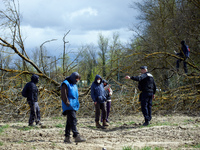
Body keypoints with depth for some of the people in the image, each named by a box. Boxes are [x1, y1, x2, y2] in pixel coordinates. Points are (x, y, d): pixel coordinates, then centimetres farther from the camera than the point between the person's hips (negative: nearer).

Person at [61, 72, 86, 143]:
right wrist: (67, 103, -20)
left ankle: (67, 137, 11)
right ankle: (76, 136, -21)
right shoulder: (66, 84, -7)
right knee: (73, 120, -16)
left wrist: (77, 104, 21)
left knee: (69, 121, 8)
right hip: (69, 106, -9)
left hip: (74, 106, 9)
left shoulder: (74, 85, 22)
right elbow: (64, 95, -15)